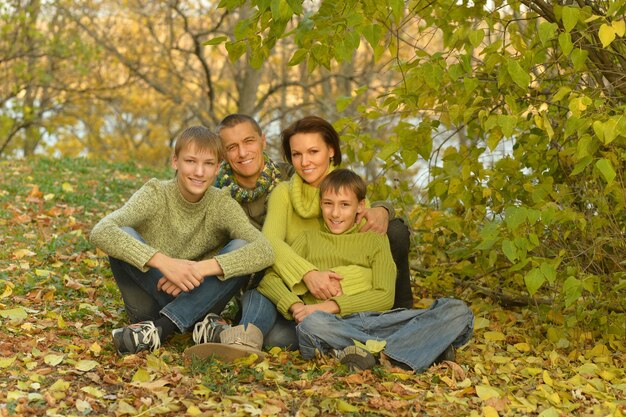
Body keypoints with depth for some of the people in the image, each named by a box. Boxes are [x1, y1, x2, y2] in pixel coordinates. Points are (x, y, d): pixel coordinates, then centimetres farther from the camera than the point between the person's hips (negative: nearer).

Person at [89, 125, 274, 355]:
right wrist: (164, 262, -40)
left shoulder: (222, 205, -7)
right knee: (123, 237, -26)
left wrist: (201, 269, -35)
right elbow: (100, 232, -29)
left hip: (194, 301, 1)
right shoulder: (156, 194, -11)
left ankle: (159, 328, -29)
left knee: (240, 249, -23)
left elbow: (264, 251, -24)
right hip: (151, 298, -1)